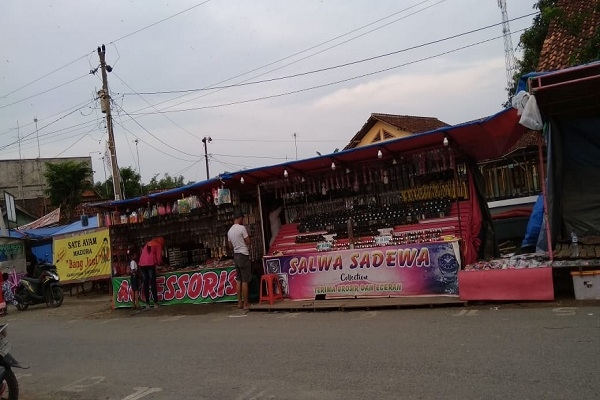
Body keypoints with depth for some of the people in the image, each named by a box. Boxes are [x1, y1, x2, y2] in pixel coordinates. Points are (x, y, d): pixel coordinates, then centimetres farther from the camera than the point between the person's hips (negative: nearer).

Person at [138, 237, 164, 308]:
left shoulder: (147, 244, 29)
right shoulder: (158, 245, 10)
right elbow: (158, 258, 2)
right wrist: (159, 263, 22)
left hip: (142, 264, 5)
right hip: (150, 264, -5)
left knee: (146, 283, 6)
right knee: (153, 283, -4)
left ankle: (147, 303, 4)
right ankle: (155, 302, -6)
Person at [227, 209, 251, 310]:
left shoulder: (230, 231, 8)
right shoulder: (242, 228, -13)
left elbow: (230, 247, 14)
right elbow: (248, 242, -11)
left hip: (235, 255, 7)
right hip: (243, 255, -7)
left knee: (239, 280, 12)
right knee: (245, 281, -4)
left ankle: (239, 302, 14)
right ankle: (246, 304, -2)